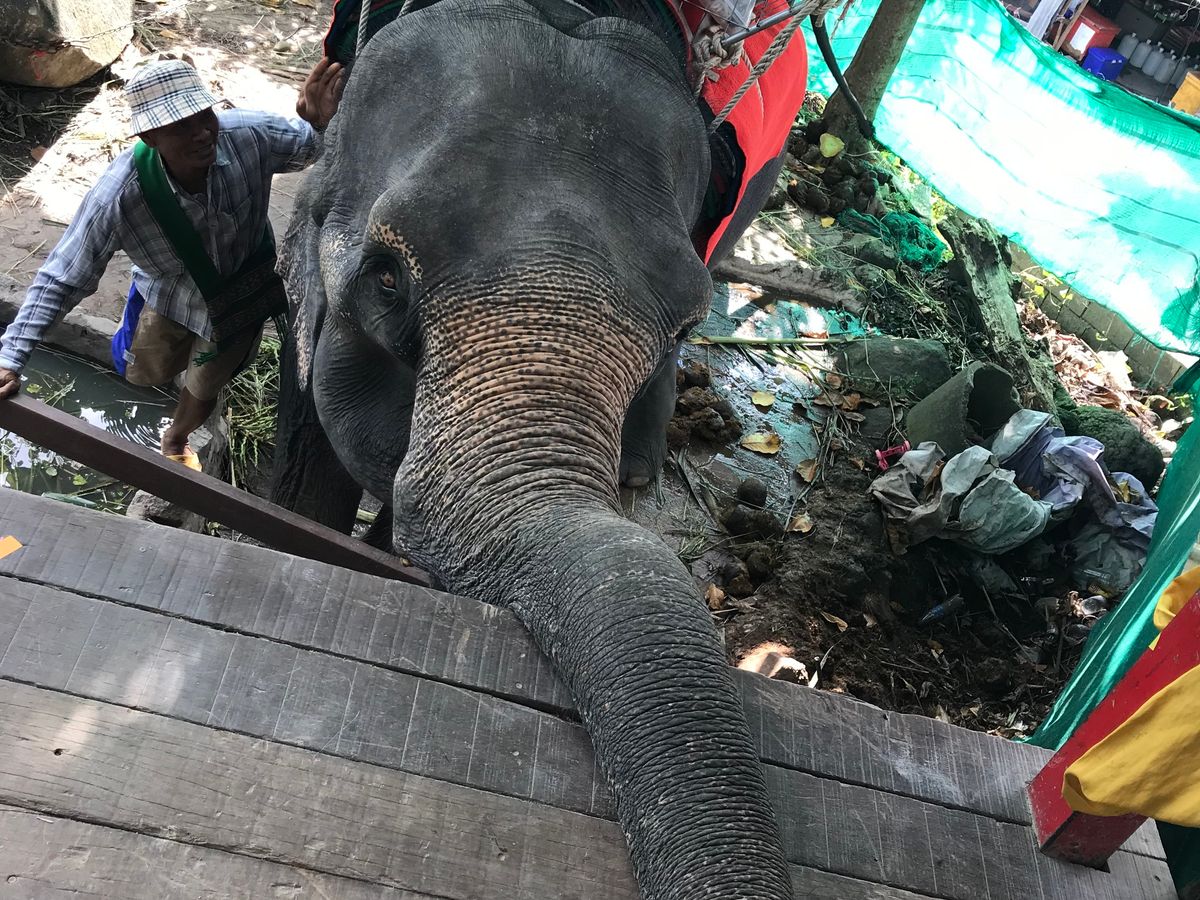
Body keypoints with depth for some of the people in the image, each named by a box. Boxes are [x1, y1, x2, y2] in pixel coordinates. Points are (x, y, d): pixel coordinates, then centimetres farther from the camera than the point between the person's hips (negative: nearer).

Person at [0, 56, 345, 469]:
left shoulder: (248, 134, -35)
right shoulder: (117, 197, -38)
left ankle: (175, 441, 56)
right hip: (170, 295, 0)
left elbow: (311, 146, -13)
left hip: (241, 292, 1)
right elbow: (59, 281, -26)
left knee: (203, 390, 19)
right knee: (147, 374, 23)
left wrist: (319, 122, -38)